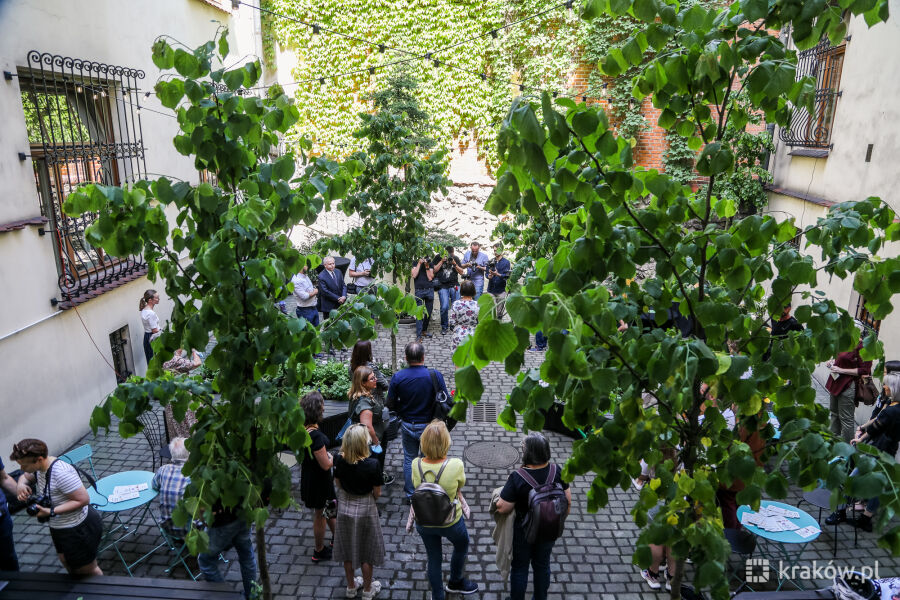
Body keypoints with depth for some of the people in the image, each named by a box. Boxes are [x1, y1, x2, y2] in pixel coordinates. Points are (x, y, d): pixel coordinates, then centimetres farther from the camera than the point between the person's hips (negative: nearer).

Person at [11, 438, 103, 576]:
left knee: (87, 570, 10)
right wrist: (21, 485, -7)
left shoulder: (62, 473, -34)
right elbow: (25, 477, 16)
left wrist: (51, 512, -31)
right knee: (66, 562, 28)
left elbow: (83, 499, -31)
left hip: (78, 529, -9)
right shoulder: (39, 467, -7)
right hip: (59, 527, 9)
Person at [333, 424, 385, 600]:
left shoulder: (339, 460, -18)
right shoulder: (372, 465, -29)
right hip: (365, 509, -3)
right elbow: (377, 493, -16)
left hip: (344, 507, 3)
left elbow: (338, 484, -1)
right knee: (366, 552, 19)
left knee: (348, 549, 23)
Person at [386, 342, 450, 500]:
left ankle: (410, 495, 30)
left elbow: (391, 405, -5)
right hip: (428, 426, -1)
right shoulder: (435, 375, -18)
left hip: (407, 426, 1)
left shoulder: (397, 377, -13)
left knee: (409, 459, 18)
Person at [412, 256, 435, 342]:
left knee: (428, 312, 7)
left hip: (430, 290, 2)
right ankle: (418, 335, -11)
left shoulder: (430, 264, 9)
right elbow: (414, 275, -8)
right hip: (419, 291, -2)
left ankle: (424, 330, 24)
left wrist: (427, 266, -8)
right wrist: (419, 263, -8)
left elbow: (430, 278, -1)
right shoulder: (415, 263, 8)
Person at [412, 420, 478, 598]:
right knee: (462, 546, 31)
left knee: (433, 559, 24)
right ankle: (455, 582, 53)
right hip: (450, 522, -2)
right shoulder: (455, 465, -30)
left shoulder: (416, 465, -22)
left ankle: (437, 596, 44)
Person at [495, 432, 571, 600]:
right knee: (543, 565, 26)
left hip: (523, 531, -4)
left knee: (519, 567, 20)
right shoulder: (557, 472, -19)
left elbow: (502, 508, -23)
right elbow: (568, 502, -6)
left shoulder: (517, 478, -32)